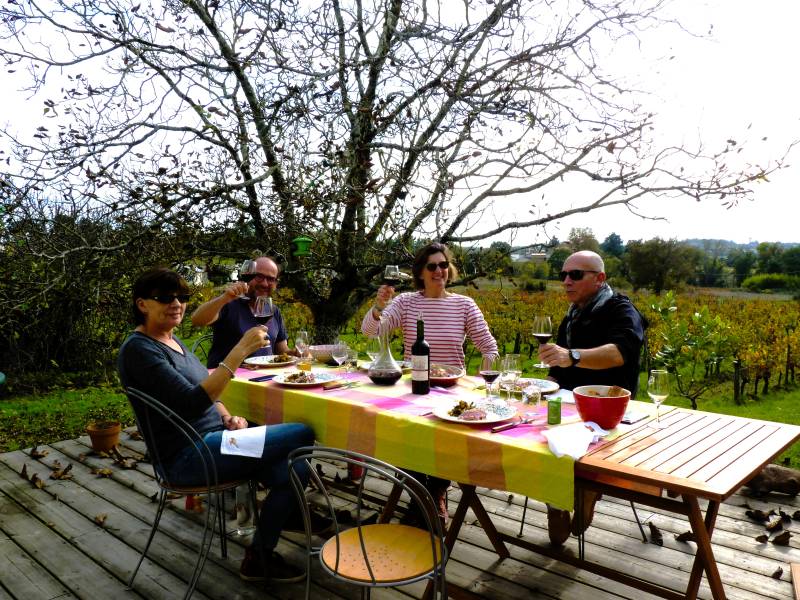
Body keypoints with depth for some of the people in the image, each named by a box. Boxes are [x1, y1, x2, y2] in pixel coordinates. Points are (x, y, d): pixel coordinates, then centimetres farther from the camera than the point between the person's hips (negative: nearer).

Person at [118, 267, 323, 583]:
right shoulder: (139, 349, -16)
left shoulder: (172, 339, 13)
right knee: (302, 435, -12)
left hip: (211, 442, 9)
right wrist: (239, 351, -30)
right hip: (188, 457, -8)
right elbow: (192, 402, -27)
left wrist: (228, 417, 1)